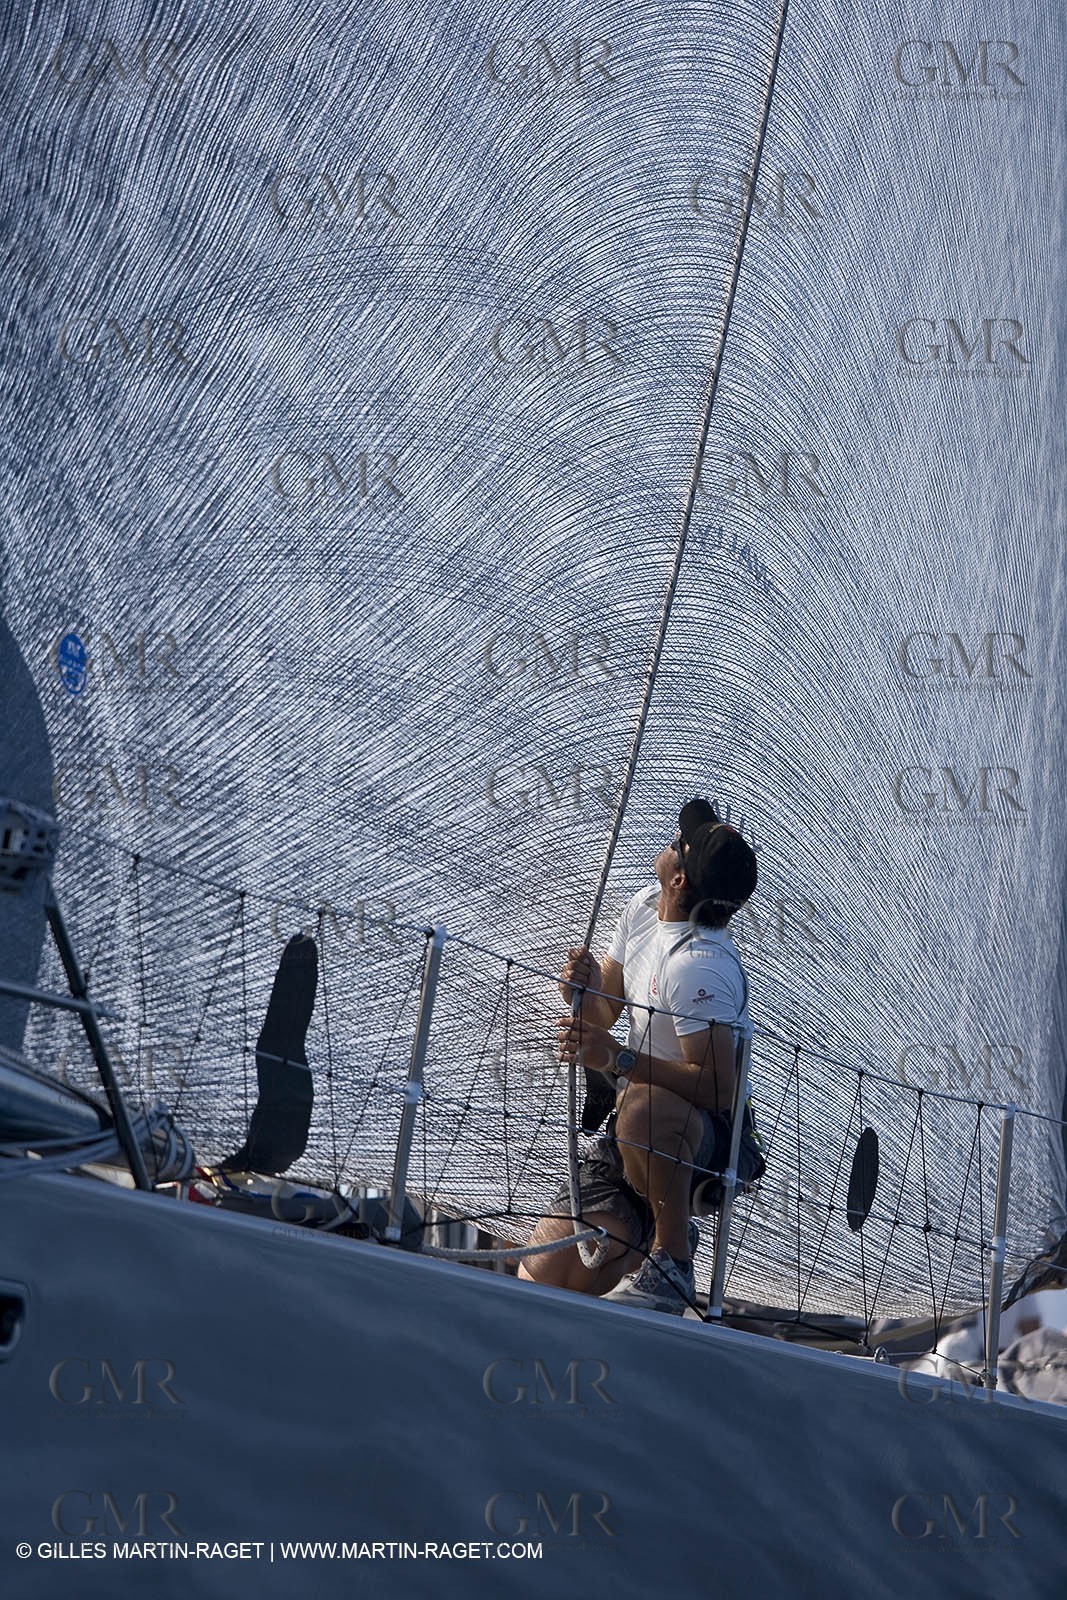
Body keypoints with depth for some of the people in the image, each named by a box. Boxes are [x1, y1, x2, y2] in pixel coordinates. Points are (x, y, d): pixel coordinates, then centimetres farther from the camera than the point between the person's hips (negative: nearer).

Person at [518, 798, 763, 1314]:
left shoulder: (700, 968, -25)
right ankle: (660, 1227, 23)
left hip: (711, 1137, -8)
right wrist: (585, 989, -9)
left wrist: (618, 1059, -35)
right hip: (631, 1136, 8)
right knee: (543, 1279, -3)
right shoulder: (644, 908, 3)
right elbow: (605, 1014, 14)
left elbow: (717, 1087, -29)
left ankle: (672, 1262, -27)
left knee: (642, 1103, -45)